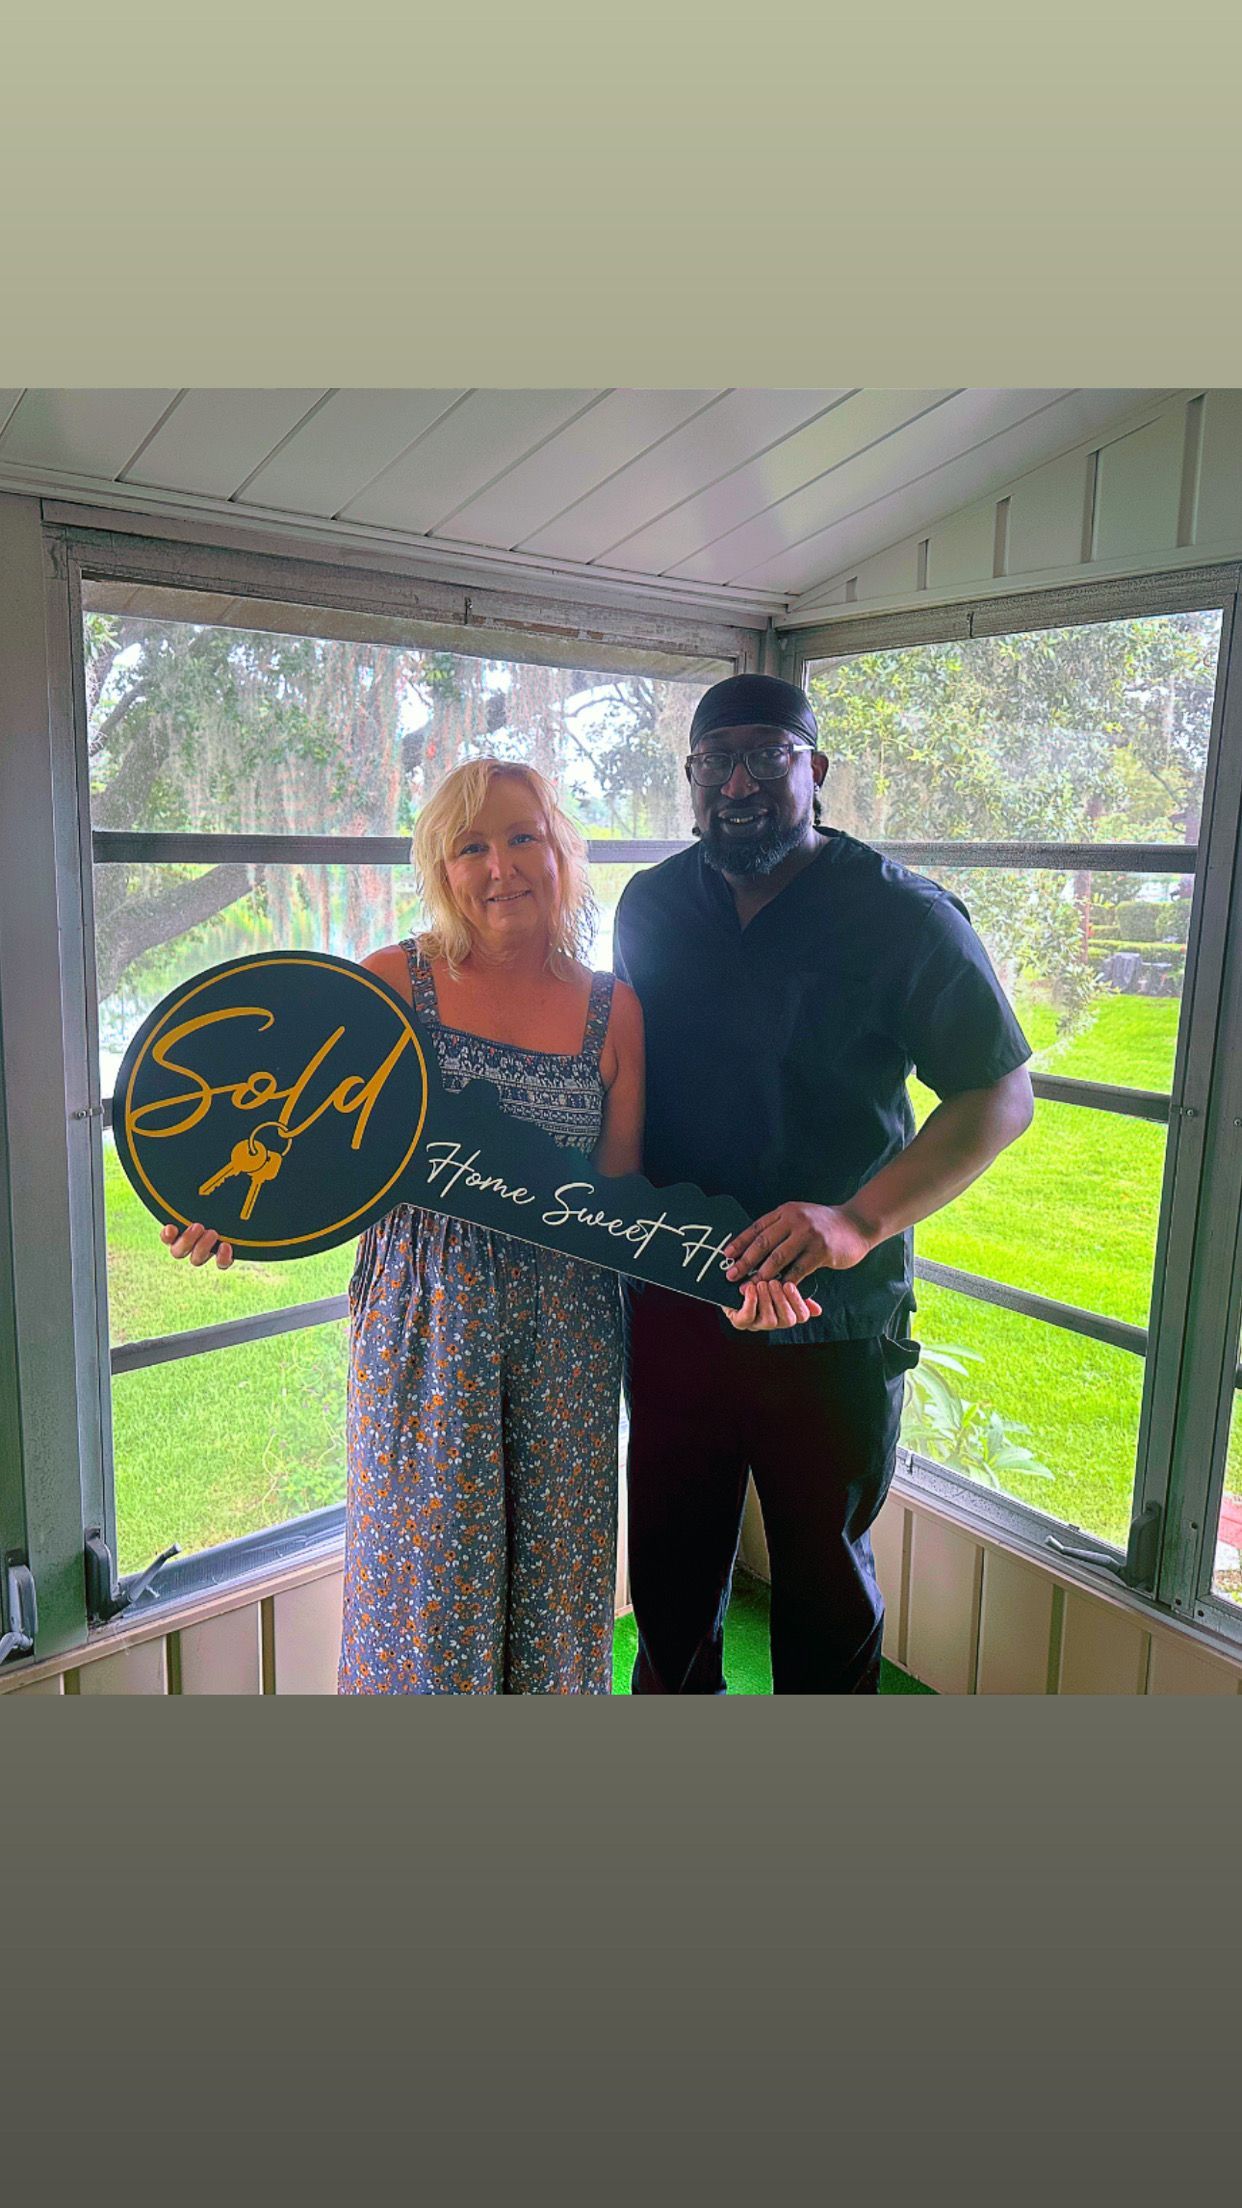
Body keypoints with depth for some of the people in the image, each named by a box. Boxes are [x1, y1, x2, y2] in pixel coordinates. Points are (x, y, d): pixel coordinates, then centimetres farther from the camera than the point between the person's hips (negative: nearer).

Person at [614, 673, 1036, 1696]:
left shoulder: (907, 918, -10)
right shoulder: (650, 904, 4)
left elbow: (1001, 1094, -12)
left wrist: (859, 1218, -26)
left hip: (834, 1319, -3)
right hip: (670, 1298, 4)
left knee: (826, 1573, 15)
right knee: (671, 1556, 20)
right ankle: (674, 1692, 47)